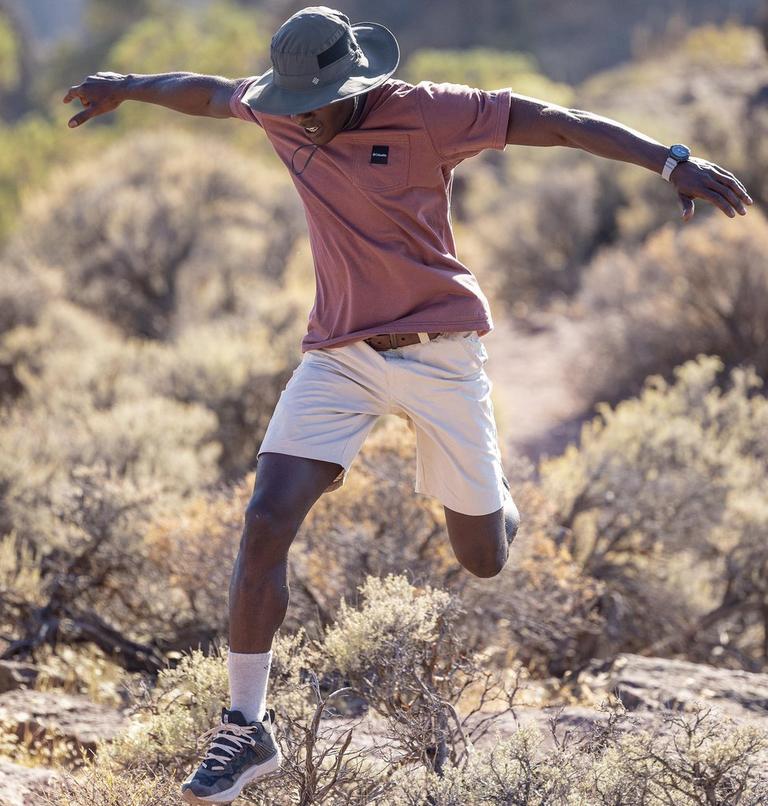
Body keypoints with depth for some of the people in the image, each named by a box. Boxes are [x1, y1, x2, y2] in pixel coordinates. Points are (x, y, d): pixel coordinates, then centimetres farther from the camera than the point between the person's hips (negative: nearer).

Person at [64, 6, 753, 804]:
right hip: (338, 356, 3)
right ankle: (247, 728, -6)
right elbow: (209, 91, 21)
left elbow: (563, 124, -15)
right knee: (264, 524, -15)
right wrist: (127, 87, 33)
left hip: (439, 350, -3)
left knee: (484, 559, 7)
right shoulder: (282, 114, 0)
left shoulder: (427, 114, -13)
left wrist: (672, 161, -21)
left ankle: (492, 498, 48)